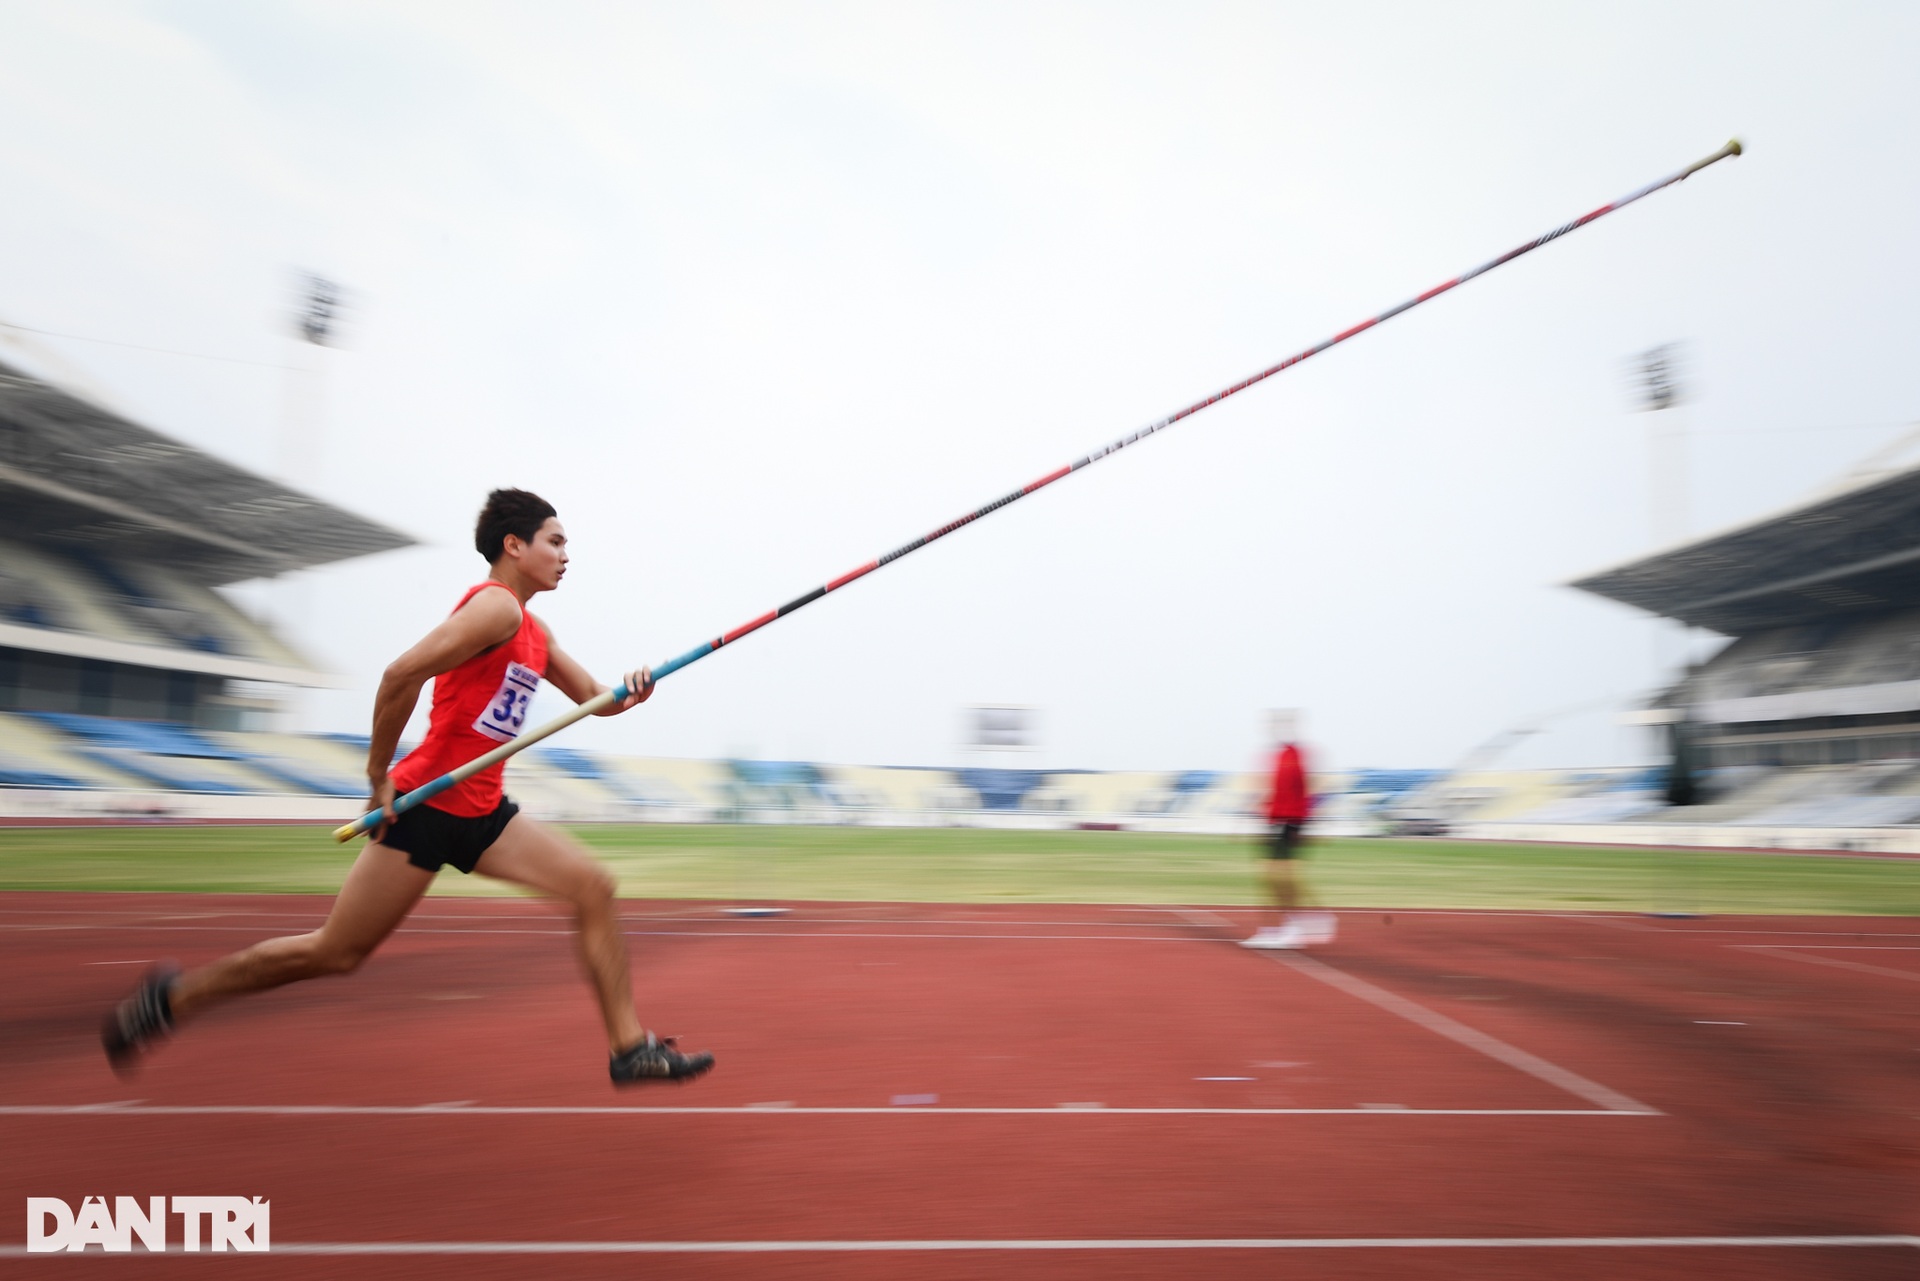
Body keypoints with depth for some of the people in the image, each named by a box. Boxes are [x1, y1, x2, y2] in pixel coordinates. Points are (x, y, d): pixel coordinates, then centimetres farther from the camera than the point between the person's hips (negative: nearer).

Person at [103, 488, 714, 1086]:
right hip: (425, 806, -8)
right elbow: (402, 673, -23)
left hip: (480, 812, 8)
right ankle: (174, 994, 27)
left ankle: (628, 1047, 2)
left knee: (593, 888, -3)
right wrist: (380, 775, -17)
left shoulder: (533, 630, 14)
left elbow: (592, 696, 18)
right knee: (336, 953, 3)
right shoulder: (496, 606, -14)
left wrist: (624, 694, -5)